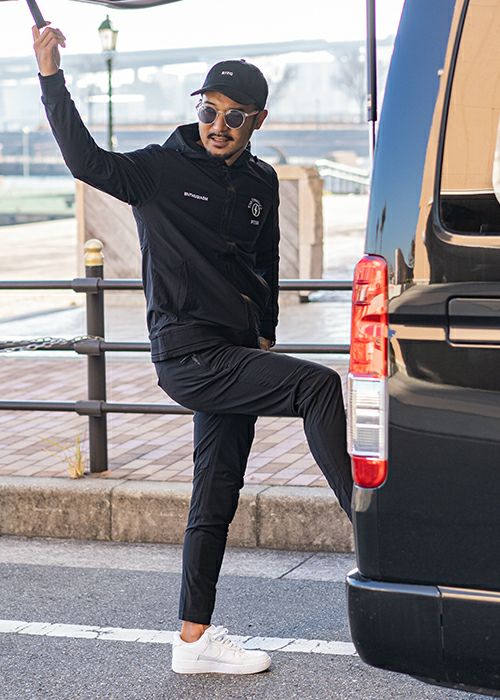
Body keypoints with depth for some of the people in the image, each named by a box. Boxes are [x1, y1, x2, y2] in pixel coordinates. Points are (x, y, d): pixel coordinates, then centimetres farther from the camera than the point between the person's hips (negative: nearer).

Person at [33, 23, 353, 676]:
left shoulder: (261, 183, 12)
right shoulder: (162, 169, -7)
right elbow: (87, 161, -22)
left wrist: (264, 333, 20)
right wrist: (51, 77, -31)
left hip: (234, 355, 7)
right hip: (188, 356, -7)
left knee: (217, 493, 9)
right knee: (319, 385, -23)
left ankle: (195, 637, 16)